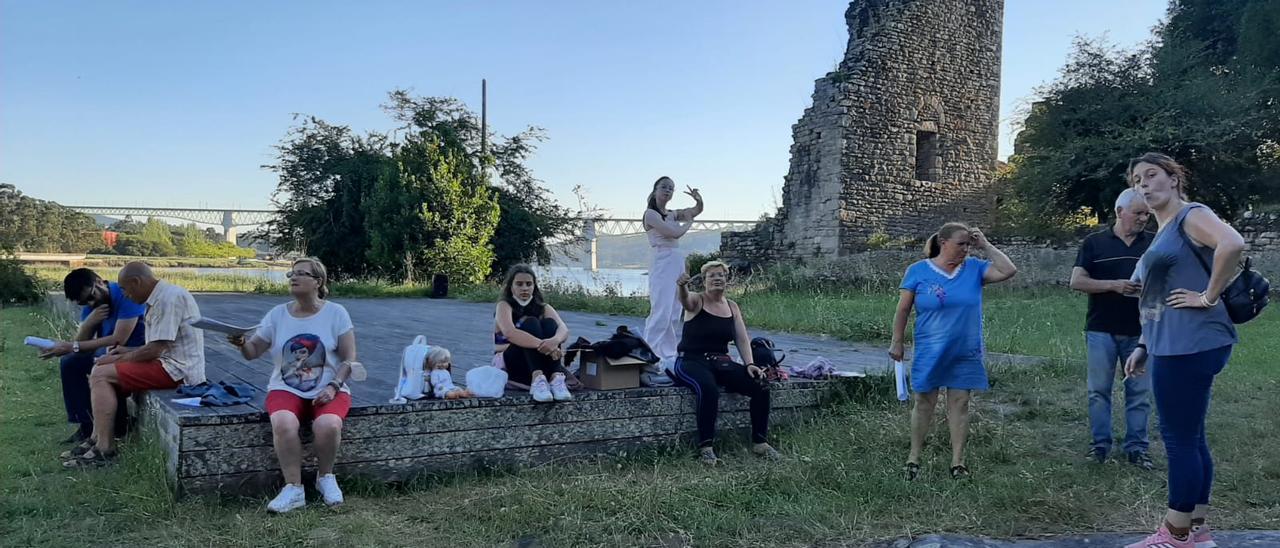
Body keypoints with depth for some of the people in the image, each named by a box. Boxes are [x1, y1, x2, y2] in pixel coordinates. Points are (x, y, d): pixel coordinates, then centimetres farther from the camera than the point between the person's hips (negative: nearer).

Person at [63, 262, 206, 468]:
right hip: (169, 363, 10)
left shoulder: (168, 298, -17)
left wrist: (118, 359, -6)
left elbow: (154, 350, -20)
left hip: (178, 369, -10)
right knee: (100, 370, 11)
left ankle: (104, 450, -11)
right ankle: (97, 440, 7)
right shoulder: (160, 297, 15)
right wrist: (127, 352, 16)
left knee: (101, 375, -12)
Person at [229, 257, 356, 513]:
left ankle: (325, 477, -3)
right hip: (286, 389, 2)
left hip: (327, 390, -1)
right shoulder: (277, 314, 6)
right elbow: (253, 352, 5)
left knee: (329, 425, -33)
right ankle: (294, 489, -19)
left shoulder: (336, 313, -1)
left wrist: (333, 387, -16)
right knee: (283, 424, -32)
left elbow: (349, 359, -2)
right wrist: (241, 343, -18)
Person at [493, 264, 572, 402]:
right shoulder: (504, 306, -4)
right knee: (530, 323, -25)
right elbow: (509, 332, -26)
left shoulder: (543, 308, 7)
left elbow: (564, 329, -14)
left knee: (549, 323, -19)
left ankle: (556, 378, -39)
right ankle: (537, 380, -45)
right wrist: (542, 345, -41)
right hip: (508, 364, -3)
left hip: (539, 363, 3)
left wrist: (555, 340, -40)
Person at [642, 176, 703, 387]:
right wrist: (689, 222, 5)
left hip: (677, 262, 8)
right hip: (662, 262, -8)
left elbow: (697, 211, 16)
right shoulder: (651, 213, -4)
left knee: (674, 314, 8)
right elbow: (675, 233, -13)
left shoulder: (672, 214, 18)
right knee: (661, 312, -16)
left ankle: (669, 359, 13)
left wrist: (698, 200, -4)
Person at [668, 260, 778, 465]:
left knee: (761, 386, -14)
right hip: (691, 361, -5)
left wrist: (749, 364, -8)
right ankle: (705, 448, -29)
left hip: (721, 362, 5)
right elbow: (685, 299, -30)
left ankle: (760, 442, 0)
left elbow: (742, 339, 9)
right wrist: (682, 286, -54)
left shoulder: (732, 307, 12)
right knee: (709, 389, -38)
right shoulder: (697, 301, -5)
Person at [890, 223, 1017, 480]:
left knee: (960, 403, 6)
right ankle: (914, 457, 19)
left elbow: (1008, 271, -7)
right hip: (929, 353, -2)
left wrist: (985, 245, -7)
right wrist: (897, 343, 0)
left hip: (965, 353, 2)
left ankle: (958, 461, 14)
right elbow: (903, 309, -1)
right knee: (924, 403, 6)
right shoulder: (918, 271, -5)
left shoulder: (974, 269, 1)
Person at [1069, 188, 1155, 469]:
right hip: (1102, 330, -1)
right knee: (1099, 390, 4)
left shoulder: (1154, 243, 7)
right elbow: (1076, 281, -3)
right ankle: (1100, 443, 14)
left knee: (1140, 392, 5)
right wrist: (1113, 285, -16)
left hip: (1140, 331, 2)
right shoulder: (1095, 242, 1)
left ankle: (1136, 446, 14)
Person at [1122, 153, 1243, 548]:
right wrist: (1143, 346, 20)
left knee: (1180, 438, -5)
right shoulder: (1162, 234, 21)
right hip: (1175, 347, 10)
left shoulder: (1191, 216, -7)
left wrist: (1209, 298, -21)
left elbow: (1232, 244, -28)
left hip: (1190, 345, -10)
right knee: (1189, 438, 13)